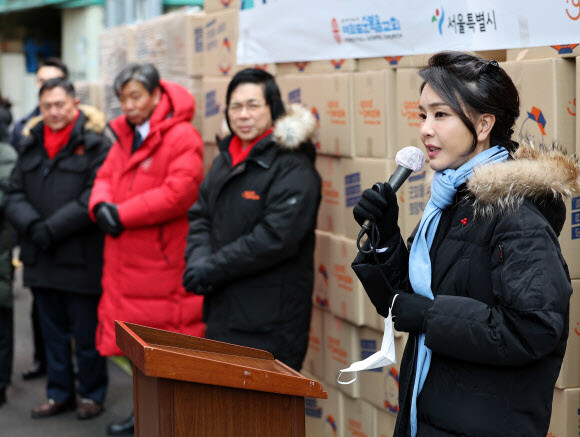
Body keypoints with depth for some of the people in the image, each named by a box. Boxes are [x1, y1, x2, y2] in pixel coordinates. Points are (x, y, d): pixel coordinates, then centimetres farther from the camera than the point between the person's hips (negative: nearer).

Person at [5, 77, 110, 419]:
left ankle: (92, 394, 19)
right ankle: (59, 393, 27)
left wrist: (52, 228, -17)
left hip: (82, 259, -6)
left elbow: (94, 198, -16)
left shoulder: (95, 144, -8)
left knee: (86, 332, 4)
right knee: (53, 330, 15)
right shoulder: (31, 144, 12)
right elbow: (15, 194, 8)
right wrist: (32, 225, -11)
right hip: (41, 258, 6)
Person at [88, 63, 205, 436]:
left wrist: (122, 214, -18)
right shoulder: (125, 136, 15)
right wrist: (101, 204, -9)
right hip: (125, 258, 8)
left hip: (163, 261, -8)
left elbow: (179, 191, -23)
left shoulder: (182, 137, -13)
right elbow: (106, 177, 15)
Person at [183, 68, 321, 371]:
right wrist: (198, 262, -6)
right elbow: (200, 217, 14)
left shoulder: (293, 167, -12)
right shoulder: (225, 160, 15)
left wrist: (212, 269, -16)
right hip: (222, 311, 8)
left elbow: (275, 238, -20)